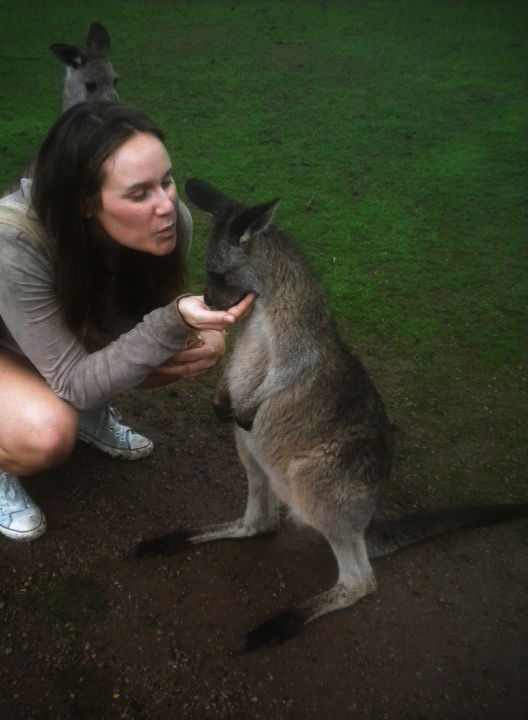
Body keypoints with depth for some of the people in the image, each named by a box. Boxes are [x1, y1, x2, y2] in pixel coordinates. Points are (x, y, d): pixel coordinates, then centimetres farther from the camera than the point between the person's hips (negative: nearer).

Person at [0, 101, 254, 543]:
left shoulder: (170, 219, -28)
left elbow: (156, 320, -9)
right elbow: (73, 382, -36)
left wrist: (193, 332, -32)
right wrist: (174, 323, -48)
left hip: (85, 327, 5)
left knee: (205, 344, -14)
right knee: (48, 434, -36)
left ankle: (90, 413, 12)